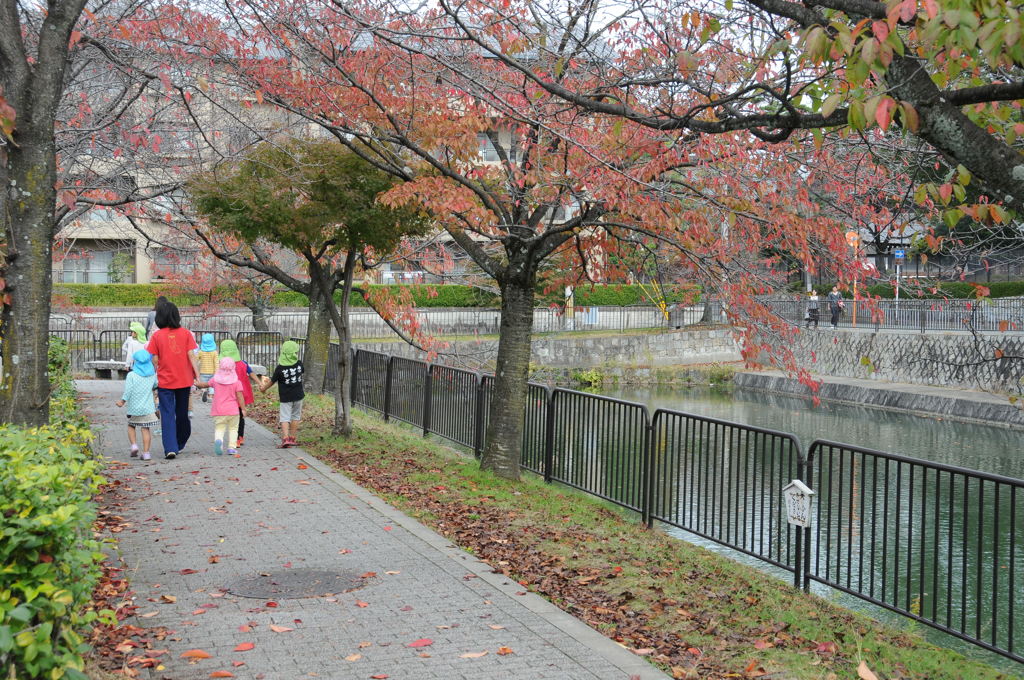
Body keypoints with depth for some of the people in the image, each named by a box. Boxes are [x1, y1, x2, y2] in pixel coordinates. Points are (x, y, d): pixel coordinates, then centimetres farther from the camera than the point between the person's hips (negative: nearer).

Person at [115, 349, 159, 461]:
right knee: (146, 429, 3)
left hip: (134, 408, -2)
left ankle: (134, 444, 2)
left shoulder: (131, 375, -8)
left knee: (131, 426, 19)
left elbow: (128, 390, -11)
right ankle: (146, 453, -1)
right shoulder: (152, 375, 3)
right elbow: (155, 386, 18)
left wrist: (122, 401, 2)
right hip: (148, 408, 2)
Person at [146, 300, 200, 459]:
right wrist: (197, 376, -3)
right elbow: (191, 356, -5)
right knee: (182, 413, 16)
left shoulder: (156, 336, -5)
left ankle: (170, 448, -11)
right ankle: (179, 445, 30)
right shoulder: (185, 333, -2)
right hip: (184, 380, 2)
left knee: (167, 415, 0)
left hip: (165, 381, -2)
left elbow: (155, 360, -3)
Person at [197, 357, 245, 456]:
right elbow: (240, 397, -8)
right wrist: (243, 409, -2)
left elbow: (205, 384, 21)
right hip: (233, 410, -1)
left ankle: (218, 440, -22)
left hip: (218, 411, 1)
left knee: (219, 428, 7)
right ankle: (232, 447, 5)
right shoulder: (237, 382, -5)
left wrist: (198, 382, 40)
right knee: (233, 429, 12)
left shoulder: (215, 380, 3)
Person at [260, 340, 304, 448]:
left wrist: (263, 388, 17)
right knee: (295, 417, 15)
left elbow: (272, 381, -4)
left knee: (285, 418, 0)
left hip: (285, 397, -3)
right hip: (298, 396, 3)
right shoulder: (299, 364, -7)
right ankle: (292, 438, 19)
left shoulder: (280, 368, -16)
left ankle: (285, 438, -15)